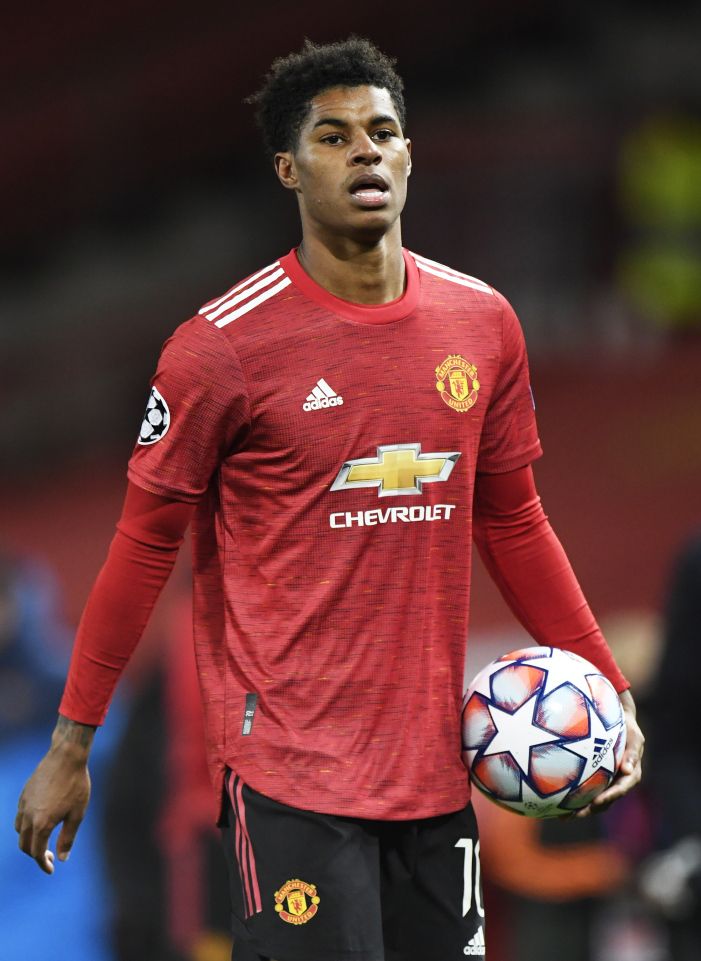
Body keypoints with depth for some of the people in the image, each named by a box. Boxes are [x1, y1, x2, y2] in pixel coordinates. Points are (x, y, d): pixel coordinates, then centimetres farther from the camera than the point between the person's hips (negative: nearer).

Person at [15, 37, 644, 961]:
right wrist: (71, 745, -1)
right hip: (290, 773, -5)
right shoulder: (224, 345, -8)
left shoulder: (481, 322, 6)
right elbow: (145, 545, -2)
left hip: (435, 769, 5)